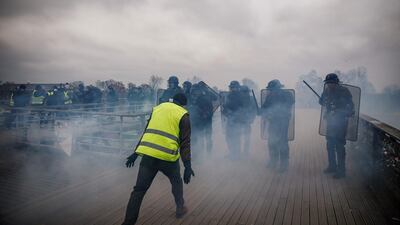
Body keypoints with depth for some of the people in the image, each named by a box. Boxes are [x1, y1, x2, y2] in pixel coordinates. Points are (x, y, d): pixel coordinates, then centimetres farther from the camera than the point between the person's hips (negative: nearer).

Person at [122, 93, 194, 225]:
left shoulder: (158, 107, 17)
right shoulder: (183, 115, 4)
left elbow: (147, 132, 19)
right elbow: (185, 142, -4)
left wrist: (135, 153, 23)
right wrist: (187, 166, -6)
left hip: (148, 154, 3)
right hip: (167, 156, -2)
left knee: (139, 190, 9)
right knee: (176, 181, 27)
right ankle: (180, 208, 37)